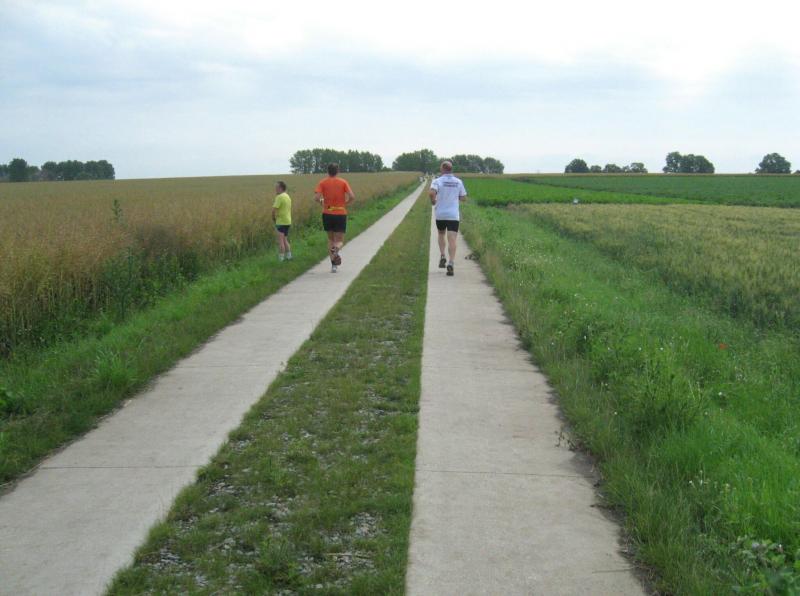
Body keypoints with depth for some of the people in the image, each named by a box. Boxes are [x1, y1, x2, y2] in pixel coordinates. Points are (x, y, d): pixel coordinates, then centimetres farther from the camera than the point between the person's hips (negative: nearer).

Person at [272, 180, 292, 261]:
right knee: (285, 240, 18)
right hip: (288, 221, 9)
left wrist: (273, 218, -3)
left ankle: (280, 259, -6)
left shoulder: (279, 197, -14)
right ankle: (288, 256, 21)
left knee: (281, 241, -6)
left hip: (281, 222, -9)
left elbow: (274, 209, -20)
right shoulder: (287, 196, 14)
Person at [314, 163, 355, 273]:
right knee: (339, 241, 6)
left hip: (327, 214, 1)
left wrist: (322, 202, 7)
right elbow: (352, 197, -13)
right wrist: (345, 204, 6)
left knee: (330, 239, 17)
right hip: (341, 214, -1)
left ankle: (333, 265, 8)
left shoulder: (323, 183, 0)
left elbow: (316, 198, -14)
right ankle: (336, 249, -31)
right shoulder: (343, 182, 0)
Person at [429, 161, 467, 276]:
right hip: (454, 215, 0)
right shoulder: (458, 182, 5)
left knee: (441, 234, 25)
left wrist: (433, 201, -2)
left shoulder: (437, 181, -4)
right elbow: (464, 198, 10)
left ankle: (442, 256, 11)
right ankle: (450, 264, -20)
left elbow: (431, 192, -22)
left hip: (440, 215, 0)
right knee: (452, 240, -6)